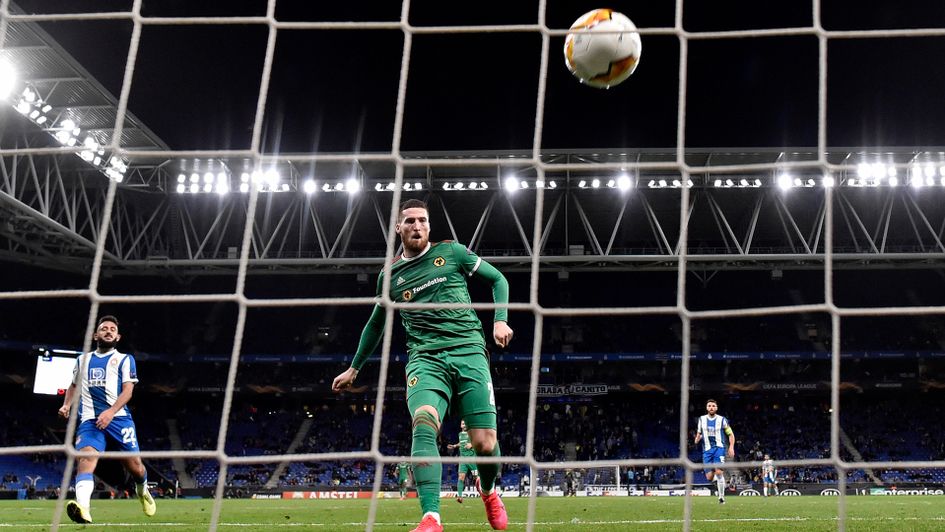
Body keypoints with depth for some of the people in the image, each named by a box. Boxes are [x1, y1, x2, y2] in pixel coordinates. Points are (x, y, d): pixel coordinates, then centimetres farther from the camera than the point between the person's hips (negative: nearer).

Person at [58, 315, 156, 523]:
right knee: (86, 458, -25)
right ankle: (83, 508, -46)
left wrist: (111, 412, -19)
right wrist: (67, 405, 12)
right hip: (89, 419, 1)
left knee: (134, 465, 2)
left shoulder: (125, 359, 9)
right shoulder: (83, 359, 21)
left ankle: (142, 490, 39)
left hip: (118, 417, -1)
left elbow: (127, 390, -3)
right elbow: (74, 385, 33)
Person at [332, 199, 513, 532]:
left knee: (484, 443, -7)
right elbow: (375, 325, 30)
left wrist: (500, 319, 0)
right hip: (425, 358, 1)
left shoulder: (452, 252, 9)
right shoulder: (390, 276, 16)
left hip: (469, 352, -1)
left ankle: (488, 490, 29)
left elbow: (497, 279, 16)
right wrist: (354, 368, 35)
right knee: (423, 426, -28)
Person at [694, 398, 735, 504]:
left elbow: (731, 434, 8)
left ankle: (721, 496, -7)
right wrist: (697, 438, -1)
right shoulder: (702, 419, 11)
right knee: (709, 477, -7)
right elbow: (698, 433, 23)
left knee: (719, 472, -19)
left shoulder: (722, 420, 3)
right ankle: (718, 477, 29)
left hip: (719, 448, -3)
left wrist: (731, 447, -5)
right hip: (707, 450, 3)